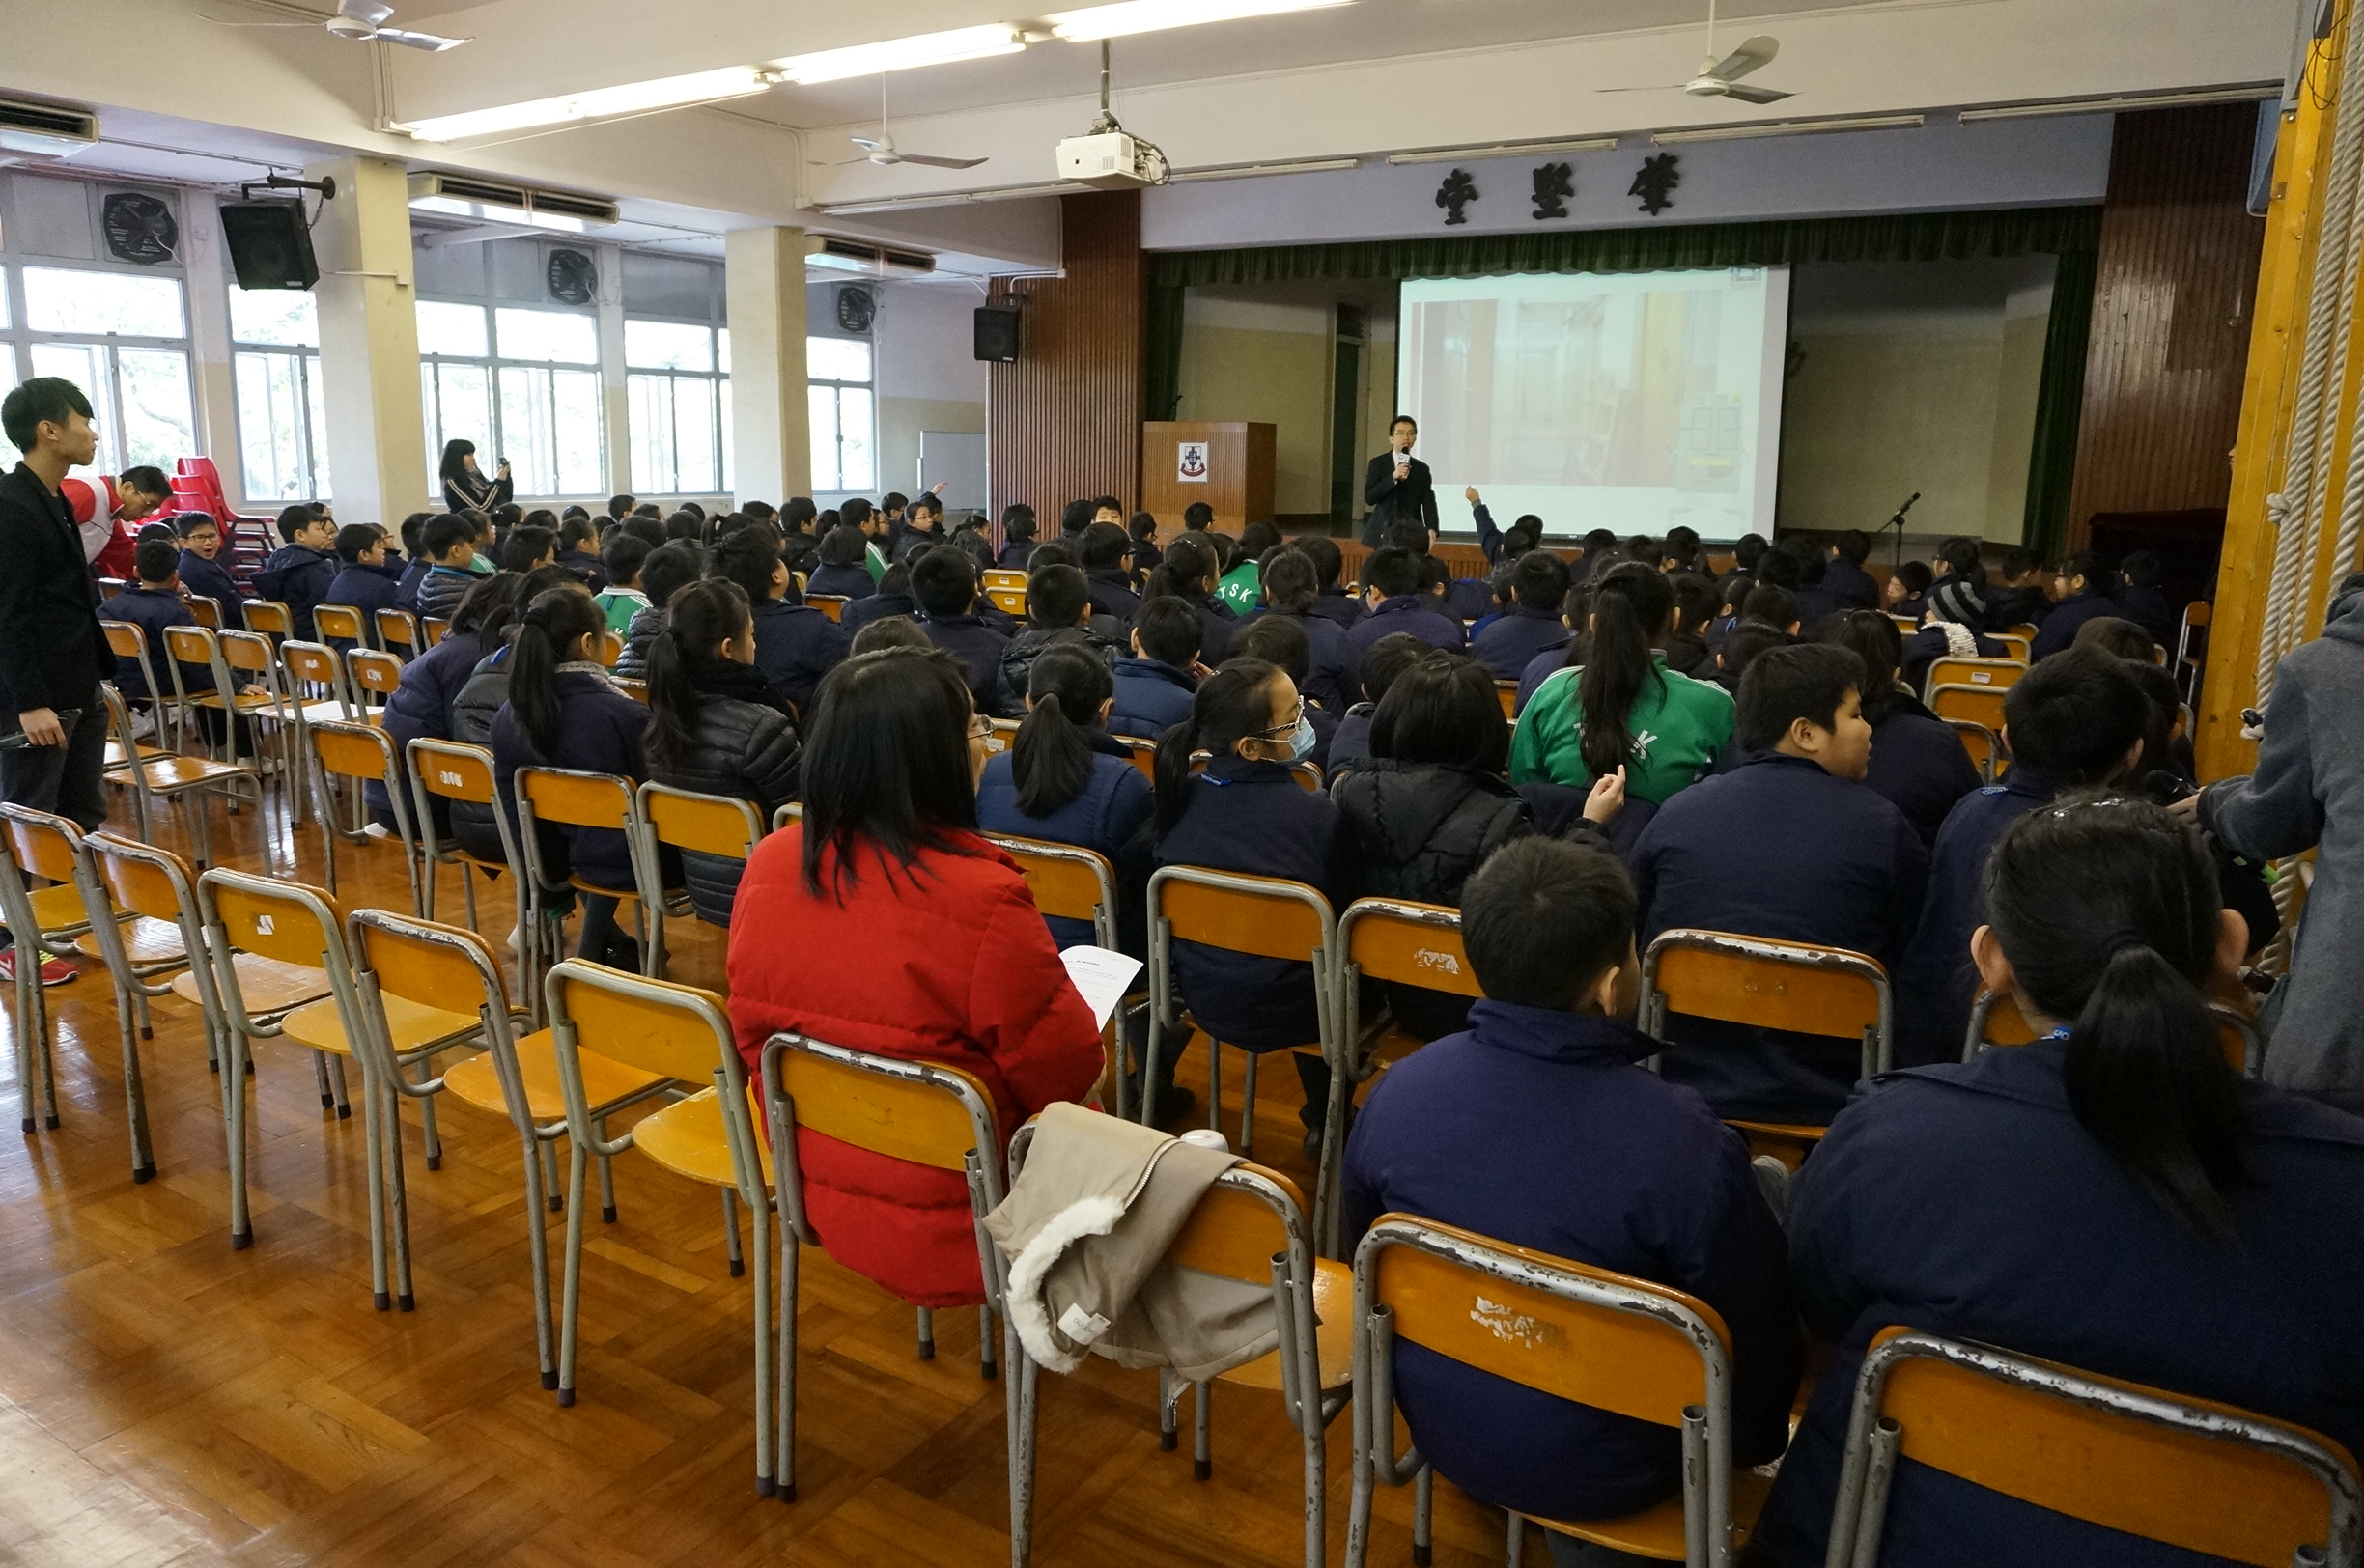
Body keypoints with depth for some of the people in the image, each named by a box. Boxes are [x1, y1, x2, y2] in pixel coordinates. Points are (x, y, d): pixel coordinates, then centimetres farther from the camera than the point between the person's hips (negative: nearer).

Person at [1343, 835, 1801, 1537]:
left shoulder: (1397, 1088, -17)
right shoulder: (1688, 1147, -32)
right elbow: (1759, 1344, -16)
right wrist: (1754, 1441, 7)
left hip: (1443, 1432, 5)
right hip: (1599, 1476, -4)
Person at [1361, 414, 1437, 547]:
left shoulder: (1422, 469, 11)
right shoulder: (1378, 464, 4)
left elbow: (1428, 501, 3)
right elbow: (1369, 498, -7)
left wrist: (1431, 528, -15)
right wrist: (1393, 477, -18)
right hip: (1384, 532, -2)